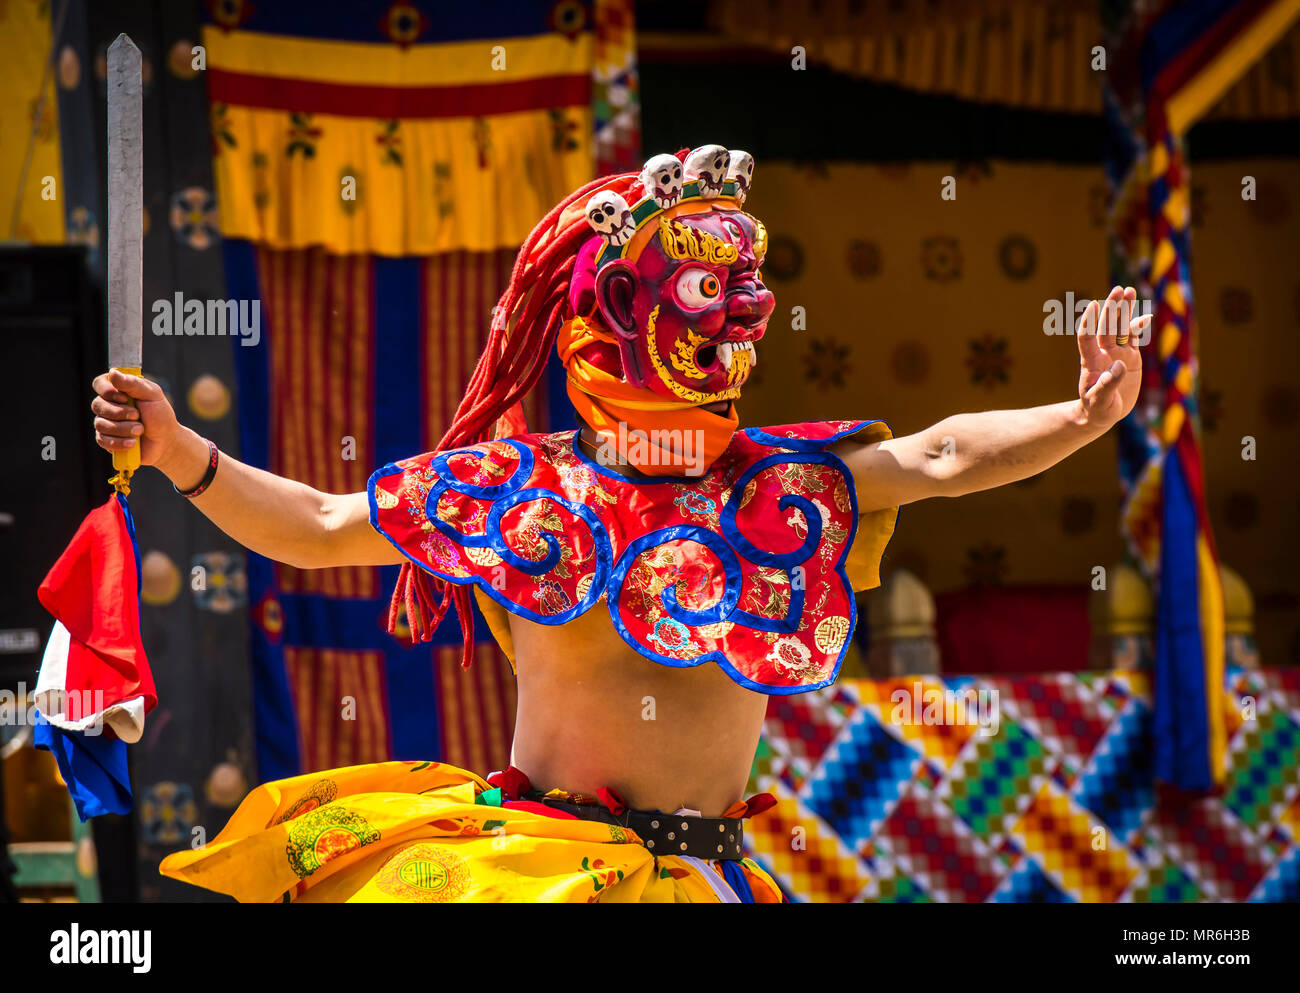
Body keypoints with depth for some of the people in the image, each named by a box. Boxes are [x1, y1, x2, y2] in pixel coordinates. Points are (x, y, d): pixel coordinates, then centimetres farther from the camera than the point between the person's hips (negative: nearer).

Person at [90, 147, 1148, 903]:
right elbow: (318, 527, 9)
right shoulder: (516, 484, 3)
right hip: (521, 849, -2)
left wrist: (1079, 419, -15)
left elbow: (939, 456, 0)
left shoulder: (786, 484, 8)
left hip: (698, 871, 2)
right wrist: (184, 455, -2)